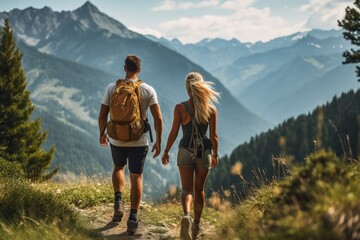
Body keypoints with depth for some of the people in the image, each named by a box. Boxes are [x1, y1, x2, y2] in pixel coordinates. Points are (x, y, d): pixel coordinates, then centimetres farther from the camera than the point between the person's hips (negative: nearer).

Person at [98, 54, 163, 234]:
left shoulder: (112, 88, -5)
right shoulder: (148, 90, -7)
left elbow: (102, 116, -1)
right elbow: (158, 119, -9)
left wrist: (102, 134, 17)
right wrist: (158, 142, 2)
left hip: (117, 140, 1)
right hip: (139, 142, -1)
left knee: (118, 168, 29)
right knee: (136, 178, 9)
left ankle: (118, 202, 13)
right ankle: (133, 218, 6)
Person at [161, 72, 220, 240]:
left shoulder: (180, 108, -10)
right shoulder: (211, 109, -6)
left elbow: (173, 133, -6)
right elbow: (213, 136, -1)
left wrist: (166, 151, 7)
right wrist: (215, 154, 14)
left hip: (186, 151, -2)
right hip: (204, 151, 2)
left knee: (187, 188, 5)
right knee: (199, 189, 17)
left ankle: (186, 216, -24)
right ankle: (196, 225, 26)